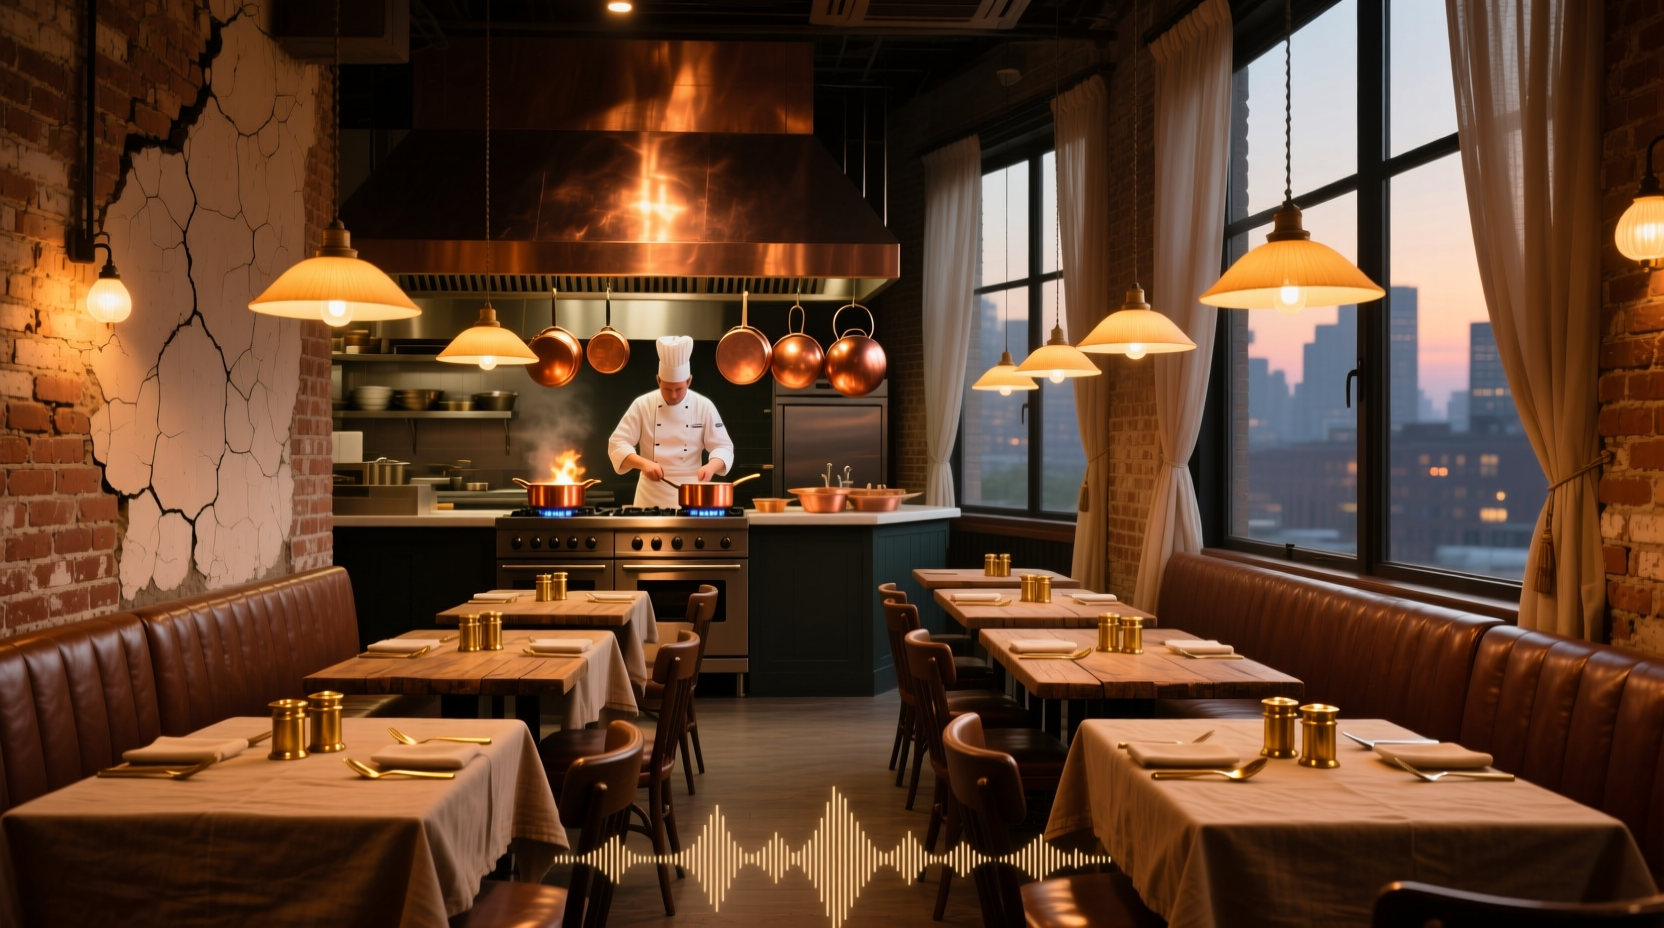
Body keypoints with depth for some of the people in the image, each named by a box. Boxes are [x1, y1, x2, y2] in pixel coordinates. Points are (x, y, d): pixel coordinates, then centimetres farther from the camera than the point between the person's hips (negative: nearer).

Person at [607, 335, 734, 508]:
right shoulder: (642, 405, -2)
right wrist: (644, 463, -22)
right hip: (651, 493, 0)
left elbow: (723, 447, -1)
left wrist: (711, 466, -23)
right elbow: (617, 444, -5)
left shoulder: (704, 407, -1)